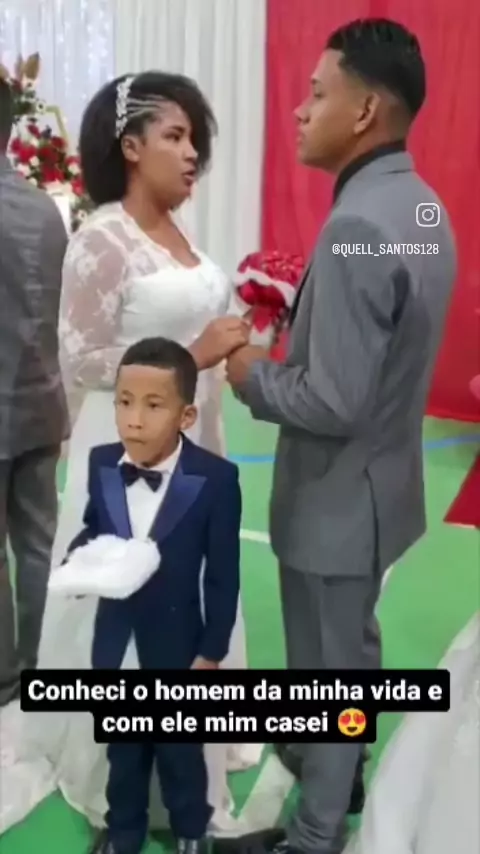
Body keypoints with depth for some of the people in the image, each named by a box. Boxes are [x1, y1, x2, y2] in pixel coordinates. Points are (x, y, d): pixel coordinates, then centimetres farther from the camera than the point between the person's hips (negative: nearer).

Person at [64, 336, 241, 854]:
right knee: (120, 741, 25)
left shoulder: (215, 479, -23)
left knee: (180, 743, 20)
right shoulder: (101, 464, -11)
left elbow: (223, 575, -15)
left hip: (177, 639, -3)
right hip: (114, 636, 4)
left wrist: (212, 652, -10)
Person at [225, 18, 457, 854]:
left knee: (327, 669, 11)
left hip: (336, 498, -9)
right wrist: (298, 318, 6)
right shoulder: (423, 208, 3)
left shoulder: (356, 227, -28)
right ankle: (344, 765, 52)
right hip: (381, 483, 9)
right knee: (355, 645, 28)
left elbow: (333, 403, -29)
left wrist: (251, 373, -13)